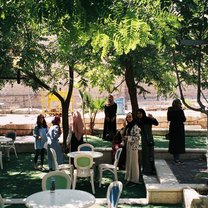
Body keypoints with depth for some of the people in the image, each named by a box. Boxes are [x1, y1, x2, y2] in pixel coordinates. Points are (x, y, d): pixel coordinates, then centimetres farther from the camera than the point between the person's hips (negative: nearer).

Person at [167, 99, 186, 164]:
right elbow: (184, 119, -10)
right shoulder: (180, 111, -16)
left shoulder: (170, 110, 0)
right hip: (179, 127, -6)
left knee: (173, 142, 12)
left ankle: (175, 158, 19)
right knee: (179, 142, 2)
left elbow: (169, 119, 7)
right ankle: (177, 158, 3)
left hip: (172, 127, 6)